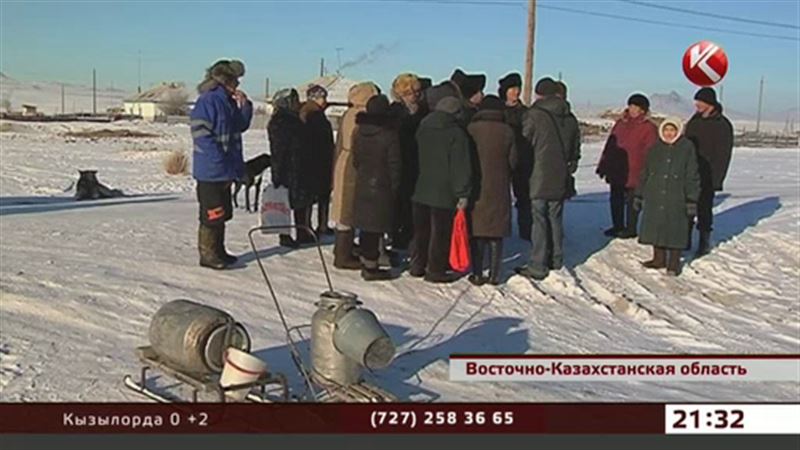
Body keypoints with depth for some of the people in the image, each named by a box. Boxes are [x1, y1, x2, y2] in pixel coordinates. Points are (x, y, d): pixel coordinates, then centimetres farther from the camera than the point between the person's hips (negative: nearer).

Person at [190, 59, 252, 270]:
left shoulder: (228, 102, 13)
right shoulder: (207, 101, -15)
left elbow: (241, 126, 18)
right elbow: (201, 135, -20)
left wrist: (244, 106, 1)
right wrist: (221, 162, -19)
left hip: (225, 170, 9)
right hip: (211, 171, -9)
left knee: (222, 213, 15)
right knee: (212, 213, -4)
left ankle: (218, 251, 24)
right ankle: (207, 254, 5)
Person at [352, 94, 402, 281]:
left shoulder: (359, 132, 5)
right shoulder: (390, 135, -15)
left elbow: (356, 160, 12)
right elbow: (394, 164, -11)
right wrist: (395, 187, -1)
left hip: (362, 185, 7)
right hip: (382, 187, -7)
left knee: (366, 225, 15)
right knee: (376, 227, -2)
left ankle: (365, 262, 24)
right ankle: (371, 267, 2)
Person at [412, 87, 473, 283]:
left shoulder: (422, 128, 8)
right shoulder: (456, 133, -12)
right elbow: (461, 166, -13)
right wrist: (463, 193, -10)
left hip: (421, 191, 6)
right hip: (444, 193, -6)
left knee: (421, 230, 15)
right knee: (440, 232, 1)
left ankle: (417, 265, 22)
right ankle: (436, 270, 4)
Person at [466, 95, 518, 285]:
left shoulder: (471, 129, -7)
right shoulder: (507, 132, -3)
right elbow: (513, 161, 1)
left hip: (477, 188, -1)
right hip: (500, 190, 1)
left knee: (477, 232, 5)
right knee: (496, 235, 8)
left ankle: (477, 274, 5)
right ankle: (494, 275, 9)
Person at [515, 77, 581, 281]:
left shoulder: (535, 115, -10)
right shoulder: (570, 119, 7)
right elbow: (575, 148, 14)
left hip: (540, 178, -5)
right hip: (560, 180, 5)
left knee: (539, 220, -3)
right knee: (556, 219, 16)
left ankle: (537, 266, -2)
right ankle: (556, 260, 25)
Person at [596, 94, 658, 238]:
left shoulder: (648, 128, -7)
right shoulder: (621, 123, 10)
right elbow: (610, 144, 14)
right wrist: (604, 165, 12)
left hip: (633, 172, -6)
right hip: (615, 170, 6)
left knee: (631, 201, 4)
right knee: (616, 199, 13)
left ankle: (631, 229, 15)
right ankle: (617, 226, 26)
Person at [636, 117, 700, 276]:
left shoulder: (687, 148, -4)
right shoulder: (655, 149, 8)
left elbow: (692, 177, -5)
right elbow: (645, 174, 14)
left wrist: (692, 200, -9)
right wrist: (639, 195, 13)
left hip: (676, 199, -4)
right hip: (654, 198, 4)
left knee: (675, 230, 2)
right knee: (656, 227, 10)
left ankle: (674, 263, 13)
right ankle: (659, 259, 24)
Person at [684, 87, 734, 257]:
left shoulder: (722, 125, -9)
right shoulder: (694, 121, 9)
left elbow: (723, 154, -11)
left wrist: (715, 179, -16)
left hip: (706, 177, -6)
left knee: (704, 209, 1)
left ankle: (704, 241, 14)